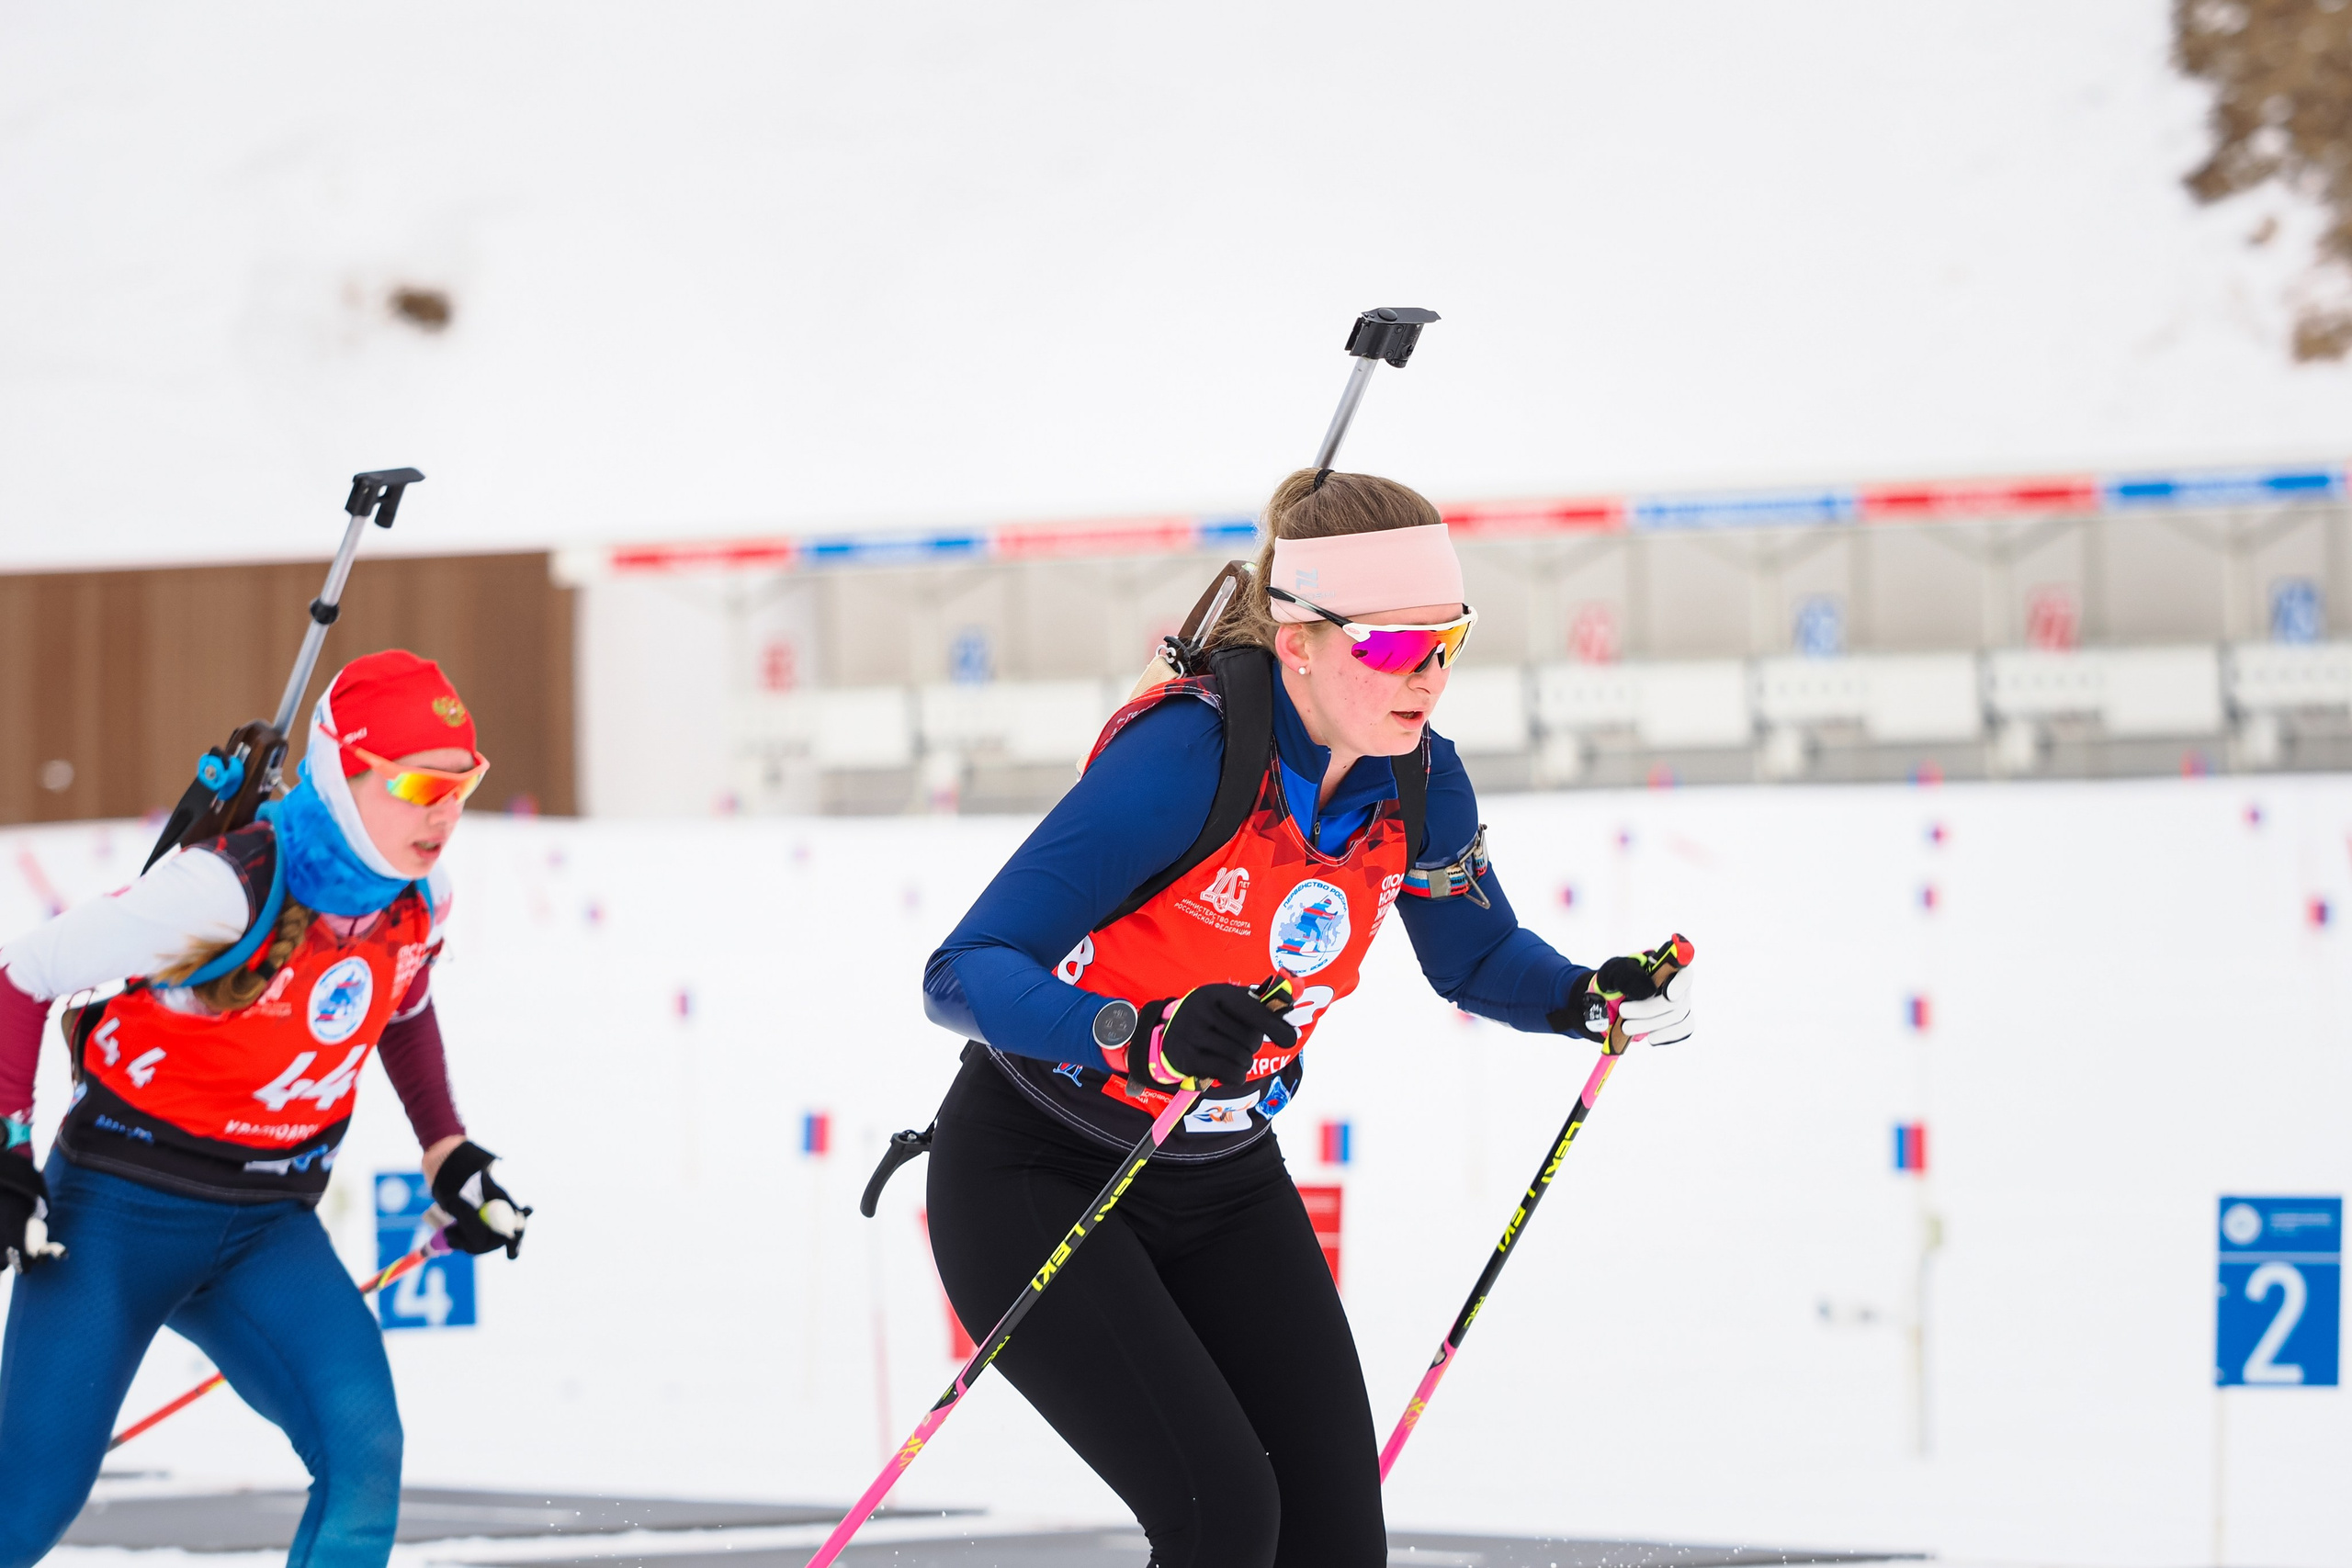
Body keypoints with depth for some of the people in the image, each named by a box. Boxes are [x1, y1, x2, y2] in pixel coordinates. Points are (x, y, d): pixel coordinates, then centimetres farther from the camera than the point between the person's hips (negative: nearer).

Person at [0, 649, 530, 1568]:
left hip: (268, 1232, 5)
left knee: (364, 1448, -20)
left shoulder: (420, 899, -3)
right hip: (119, 1213, -5)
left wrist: (449, 1155, 17)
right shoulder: (227, 892, -24)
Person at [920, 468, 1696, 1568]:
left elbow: (1478, 959, 12)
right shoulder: (1188, 756, -28)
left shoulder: (1417, 783, -8)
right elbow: (965, 974, -31)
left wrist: (1591, 1000, -10)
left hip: (1224, 1187, 6)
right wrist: (1148, 1040, -48)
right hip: (1039, 1181, -6)